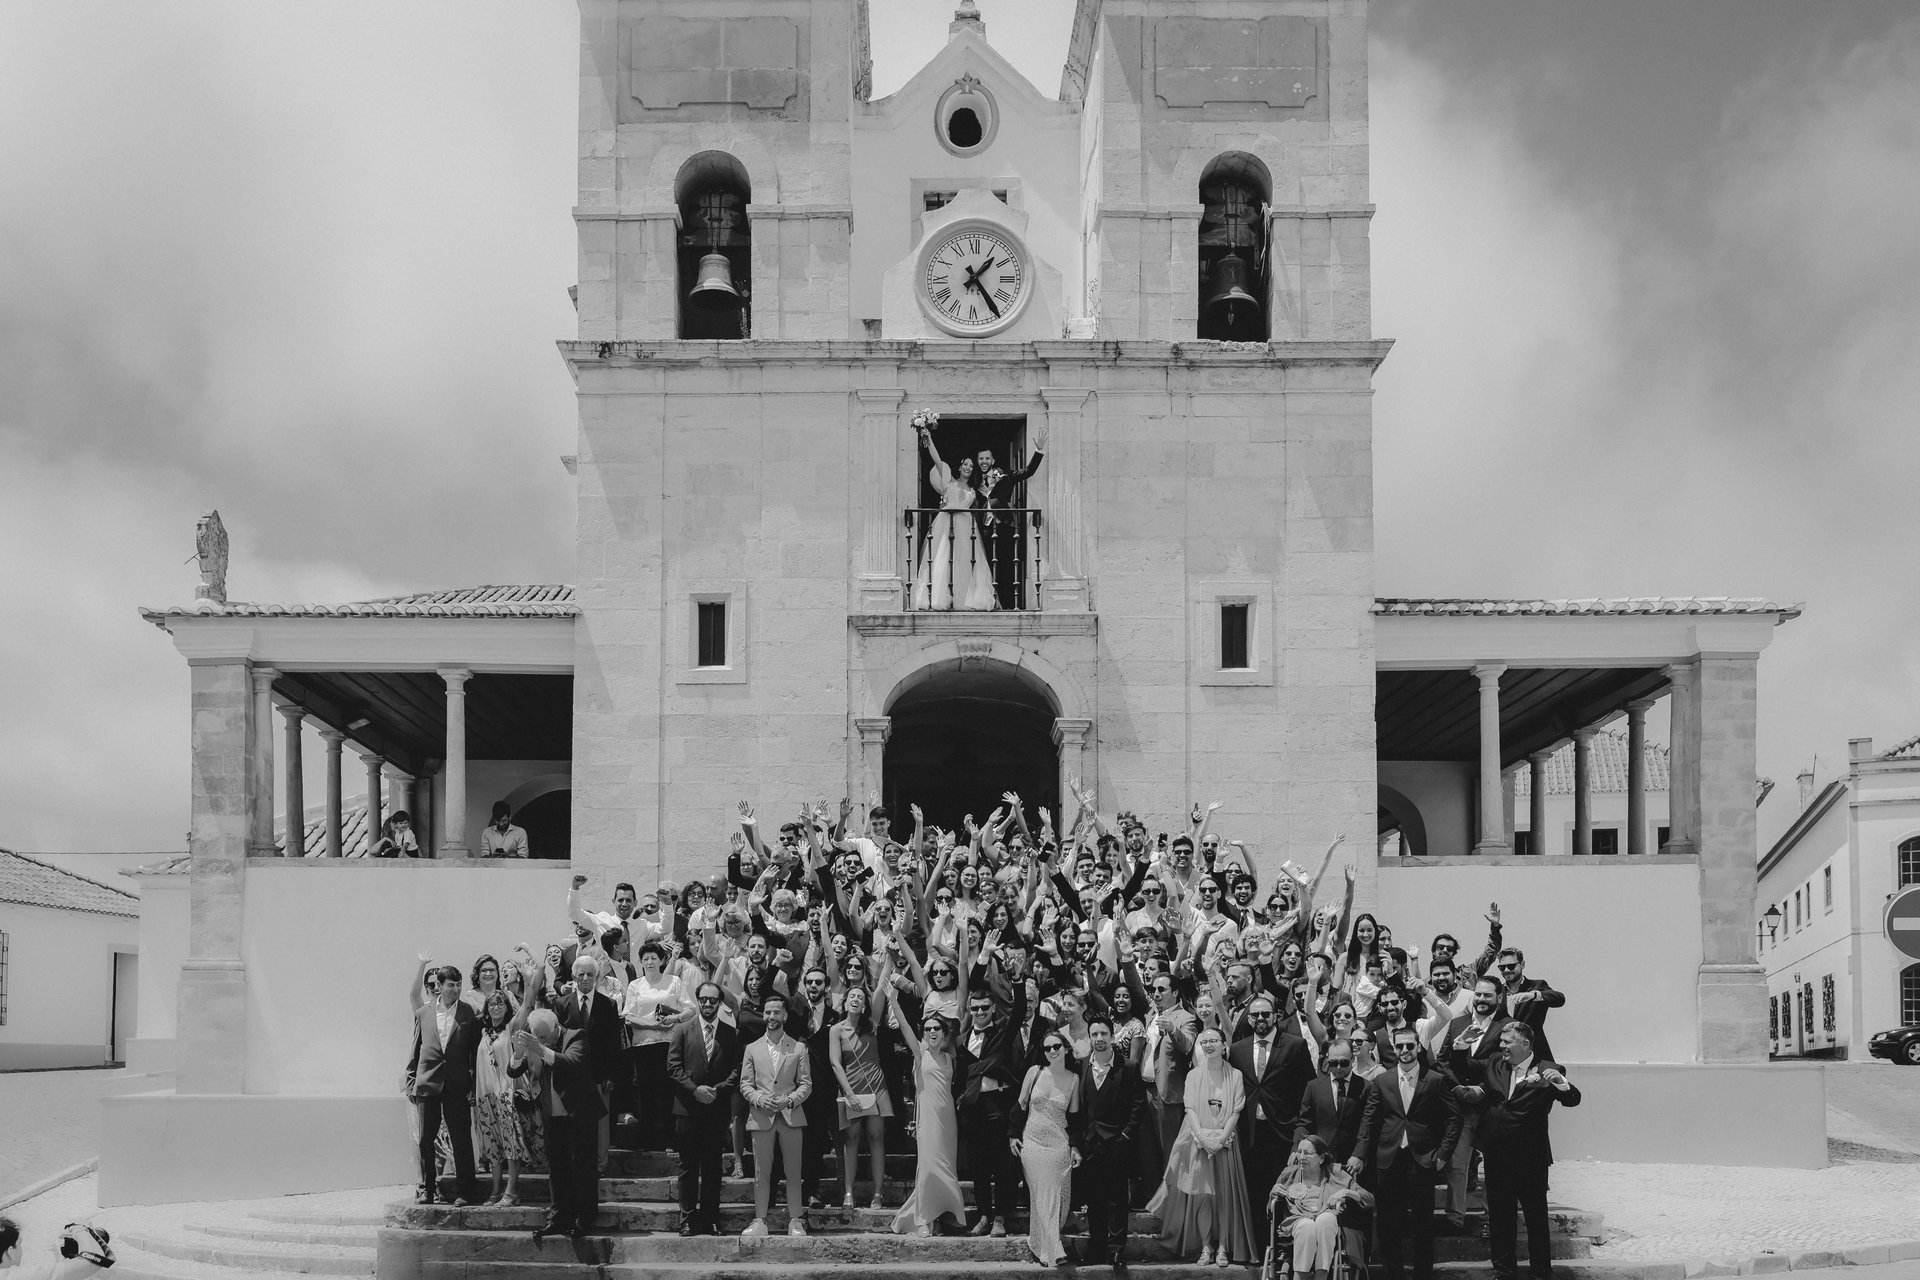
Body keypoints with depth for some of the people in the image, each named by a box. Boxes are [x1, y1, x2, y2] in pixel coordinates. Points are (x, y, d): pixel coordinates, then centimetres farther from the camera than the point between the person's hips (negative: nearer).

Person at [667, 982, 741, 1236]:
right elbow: (673, 1067, 0)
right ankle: (688, 1220, 5)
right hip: (687, 1108, -1)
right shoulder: (682, 1030, 6)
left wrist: (717, 1090, -12)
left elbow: (736, 1071, 4)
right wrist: (695, 1089, -12)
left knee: (713, 1167, 3)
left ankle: (710, 1220, 7)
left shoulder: (731, 1034, 8)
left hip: (717, 1108, 1)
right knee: (689, 1167, 2)